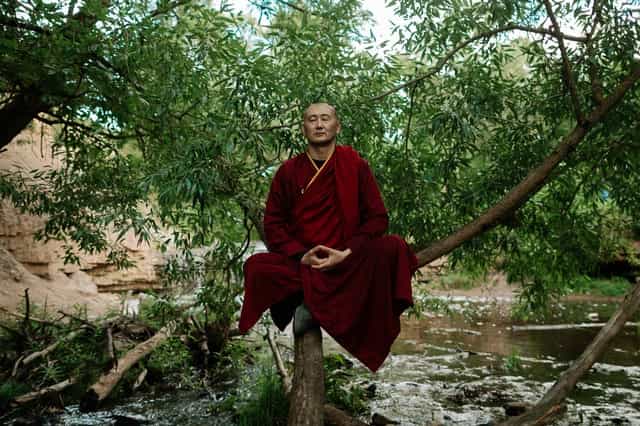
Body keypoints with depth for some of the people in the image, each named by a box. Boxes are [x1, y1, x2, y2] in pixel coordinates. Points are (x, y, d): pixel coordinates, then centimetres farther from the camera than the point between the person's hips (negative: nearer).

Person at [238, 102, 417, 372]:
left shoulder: (356, 166, 7)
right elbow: (273, 224, 5)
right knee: (256, 267, -28)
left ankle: (311, 302, -23)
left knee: (393, 248, -28)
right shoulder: (288, 171, 9)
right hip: (299, 263, 0)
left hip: (348, 262, 0)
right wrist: (301, 256, -13)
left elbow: (377, 218, 2)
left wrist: (347, 253, -14)